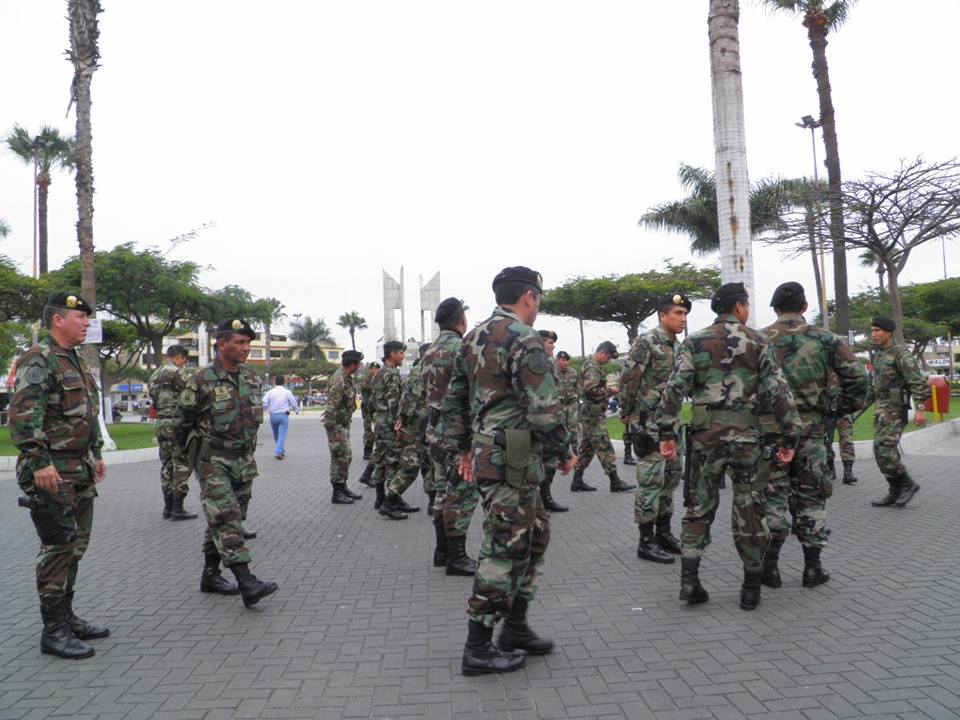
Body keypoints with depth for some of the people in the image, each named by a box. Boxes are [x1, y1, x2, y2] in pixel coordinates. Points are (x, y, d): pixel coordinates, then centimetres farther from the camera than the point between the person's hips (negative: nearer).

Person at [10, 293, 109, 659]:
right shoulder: (38, 360, -13)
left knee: (75, 546, 14)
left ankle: (66, 617, 26)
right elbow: (23, 414, -22)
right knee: (58, 548, -5)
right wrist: (40, 462, -27)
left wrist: (96, 454, 23)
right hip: (52, 474, -9)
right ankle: (53, 632, 4)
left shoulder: (75, 361, 17)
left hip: (80, 471, 9)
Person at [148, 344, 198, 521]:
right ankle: (177, 509, -3)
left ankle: (168, 507, 18)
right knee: (182, 465, -3)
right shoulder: (178, 372, -11)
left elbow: (153, 400, 18)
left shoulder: (154, 375, 16)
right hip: (178, 423, -8)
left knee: (167, 465, 13)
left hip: (161, 424, 8)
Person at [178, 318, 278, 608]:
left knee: (227, 519, 12)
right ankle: (246, 582, -19)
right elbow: (184, 422, -2)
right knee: (226, 518, -14)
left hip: (243, 461, 7)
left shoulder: (252, 379, 8)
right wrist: (199, 448, 4)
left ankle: (210, 575, 26)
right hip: (213, 461, -6)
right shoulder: (202, 380, -11)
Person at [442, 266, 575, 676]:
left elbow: (454, 399, 17)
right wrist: (563, 453, -6)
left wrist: (463, 448, 22)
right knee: (504, 550, 0)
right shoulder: (524, 340, -15)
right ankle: (478, 649, 10)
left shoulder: (473, 338, 13)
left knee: (535, 533, 20)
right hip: (512, 461, -9)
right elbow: (544, 410, -20)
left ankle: (515, 627, 26)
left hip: (483, 453, 9)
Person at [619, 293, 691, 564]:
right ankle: (646, 542, 2)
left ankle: (663, 532, 24)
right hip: (648, 422, -9)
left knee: (670, 476, 13)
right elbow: (627, 379, -15)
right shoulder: (646, 342, -12)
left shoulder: (677, 347, 13)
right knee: (651, 480, -6)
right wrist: (627, 415, -12)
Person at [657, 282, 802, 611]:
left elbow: (674, 388, -5)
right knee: (749, 510, 9)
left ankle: (689, 580, 4)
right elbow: (777, 391, -3)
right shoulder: (756, 342, 1)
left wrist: (666, 432, -3)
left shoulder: (695, 341, 4)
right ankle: (751, 587, 17)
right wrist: (790, 436, 1)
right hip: (746, 435, -1)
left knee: (699, 506, 11)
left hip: (705, 435, 1)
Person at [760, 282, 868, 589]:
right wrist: (843, 409, 12)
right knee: (810, 498, 12)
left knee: (772, 498, 7)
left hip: (769, 429, -1)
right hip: (811, 430, 1)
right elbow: (856, 377, -2)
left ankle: (770, 567, 9)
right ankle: (812, 568, 17)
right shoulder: (825, 339, 0)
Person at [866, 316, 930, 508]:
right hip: (881, 410, 9)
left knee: (885, 450, -15)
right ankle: (895, 492, 12)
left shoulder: (901, 355, -13)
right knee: (881, 451, 6)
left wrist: (919, 408, -25)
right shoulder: (879, 355, 14)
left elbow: (918, 382, -18)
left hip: (895, 410, -9)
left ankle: (907, 484, 1)